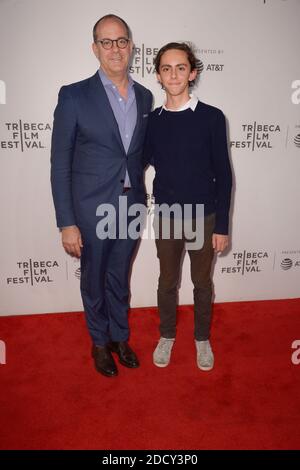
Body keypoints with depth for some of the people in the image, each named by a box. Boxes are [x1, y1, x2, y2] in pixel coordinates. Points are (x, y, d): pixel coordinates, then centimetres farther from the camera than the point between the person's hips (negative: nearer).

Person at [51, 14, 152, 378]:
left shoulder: (144, 97, 4)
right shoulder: (74, 96, -11)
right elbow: (60, 165, -10)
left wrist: (140, 200, 9)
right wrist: (66, 223, -13)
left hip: (131, 209, 4)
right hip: (93, 212, -3)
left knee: (119, 278, 20)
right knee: (94, 282, 15)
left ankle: (120, 336, 42)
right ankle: (100, 342, 39)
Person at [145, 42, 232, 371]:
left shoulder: (211, 117, -9)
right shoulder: (153, 120, -1)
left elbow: (223, 175, -7)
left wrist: (222, 225, -8)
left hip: (204, 217, -2)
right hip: (166, 217, 2)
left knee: (202, 282, 14)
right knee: (167, 281, 15)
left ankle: (202, 338, 37)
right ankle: (167, 335, 38)